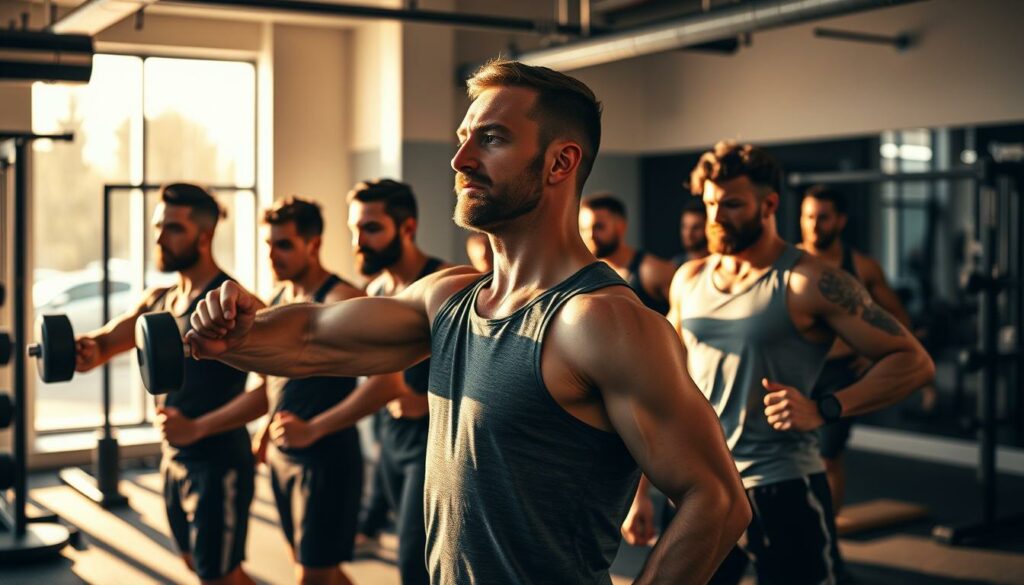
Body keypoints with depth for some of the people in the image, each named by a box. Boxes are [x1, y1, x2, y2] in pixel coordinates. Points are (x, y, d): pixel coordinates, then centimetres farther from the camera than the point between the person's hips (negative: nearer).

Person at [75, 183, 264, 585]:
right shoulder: (158, 300, 7)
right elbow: (106, 342, 6)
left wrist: (197, 427, -31)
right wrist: (87, 349, -18)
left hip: (218, 462, -8)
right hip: (175, 460, 8)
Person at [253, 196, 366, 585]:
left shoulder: (340, 298, -16)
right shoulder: (278, 299, 9)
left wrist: (314, 428, -33)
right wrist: (268, 430, 16)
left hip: (326, 457, -8)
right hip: (281, 455, 8)